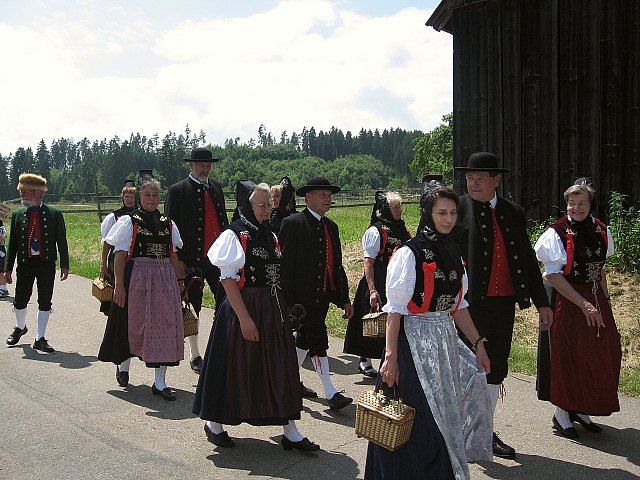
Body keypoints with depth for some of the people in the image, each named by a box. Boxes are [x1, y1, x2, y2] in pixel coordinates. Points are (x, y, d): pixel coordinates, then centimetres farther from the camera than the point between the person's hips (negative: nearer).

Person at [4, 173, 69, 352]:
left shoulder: (54, 214, -1)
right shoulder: (17, 215, 6)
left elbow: (62, 241, 0)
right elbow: (12, 244, 7)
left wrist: (64, 265, -6)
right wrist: (8, 268, 4)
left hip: (46, 264, -2)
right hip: (25, 264, 2)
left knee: (45, 302, 1)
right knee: (20, 300, 9)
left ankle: (40, 339, 11)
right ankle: (20, 327, 37)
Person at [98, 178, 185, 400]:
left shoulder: (168, 224, 10)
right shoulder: (129, 221, -2)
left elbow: (173, 256, 12)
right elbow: (120, 255, -6)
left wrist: (179, 282, 7)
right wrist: (119, 285, -13)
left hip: (165, 278, 4)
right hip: (137, 277, -3)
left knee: (164, 326, -1)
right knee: (134, 323, 7)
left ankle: (160, 382, 4)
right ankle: (123, 365, 36)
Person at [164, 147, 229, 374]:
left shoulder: (216, 187, 13)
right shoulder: (177, 191, -4)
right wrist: (177, 259, -11)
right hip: (191, 258, -4)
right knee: (193, 307, 8)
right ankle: (195, 356, 21)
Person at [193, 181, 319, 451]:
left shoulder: (271, 236, 10)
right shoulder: (234, 235, -10)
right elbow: (228, 279, -16)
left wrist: (282, 312, 11)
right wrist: (244, 317, -21)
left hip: (273, 311, 7)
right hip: (243, 308, -7)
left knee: (279, 369, 8)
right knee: (236, 366, 5)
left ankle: (290, 431, 15)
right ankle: (214, 423, 25)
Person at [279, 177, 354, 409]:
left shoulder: (331, 226, 14)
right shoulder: (293, 223, -9)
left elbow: (337, 265, 17)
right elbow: (285, 264, -13)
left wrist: (344, 298, 15)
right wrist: (287, 300, -17)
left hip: (322, 294, 8)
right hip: (303, 296, -8)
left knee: (305, 337, 17)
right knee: (317, 339, -7)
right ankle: (331, 394, -4)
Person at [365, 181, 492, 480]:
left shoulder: (453, 253, 10)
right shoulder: (409, 253, -12)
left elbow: (458, 305, 15)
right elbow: (395, 309, -15)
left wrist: (478, 343, 11)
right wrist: (390, 356, -20)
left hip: (446, 342, 7)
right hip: (414, 342, -7)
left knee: (444, 418, 13)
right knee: (422, 424, -1)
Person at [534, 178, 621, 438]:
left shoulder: (600, 230, 6)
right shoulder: (557, 233, -12)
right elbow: (554, 276, -16)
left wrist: (605, 299, 10)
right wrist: (584, 304, -20)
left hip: (595, 299, 6)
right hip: (567, 300, -6)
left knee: (601, 354, 8)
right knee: (567, 355, 0)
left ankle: (580, 409, 24)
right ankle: (561, 413, 14)